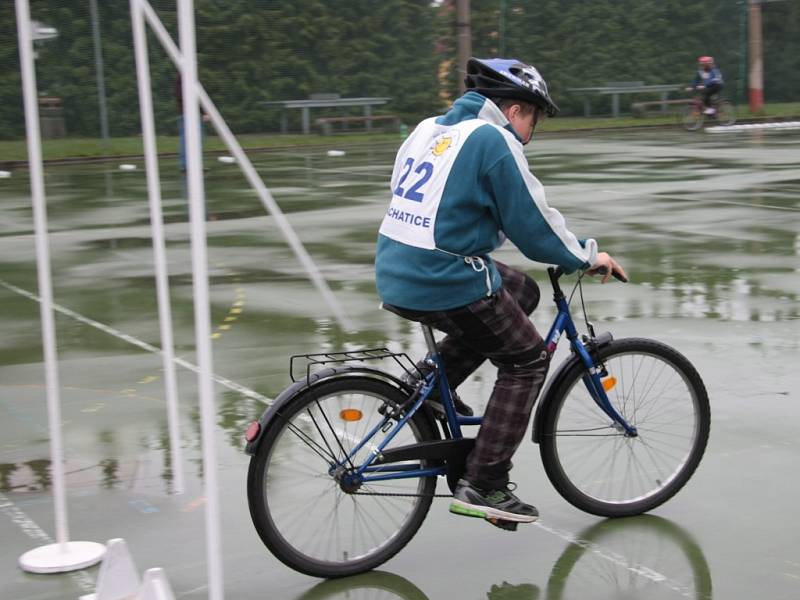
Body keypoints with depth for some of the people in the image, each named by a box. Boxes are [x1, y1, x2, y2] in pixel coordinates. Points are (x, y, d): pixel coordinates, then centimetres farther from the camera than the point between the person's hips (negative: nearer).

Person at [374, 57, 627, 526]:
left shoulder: (428, 129, 16)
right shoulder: (493, 140, -9)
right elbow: (532, 221, -9)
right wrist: (586, 256, 5)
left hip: (397, 273, 8)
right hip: (447, 284, -8)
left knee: (521, 291, 24)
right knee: (527, 360, 9)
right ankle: (483, 487, 5)